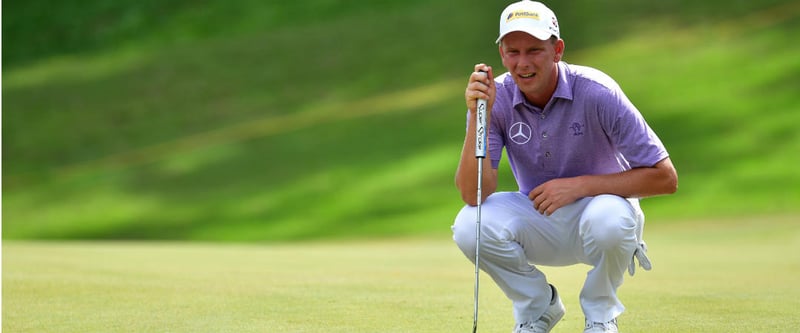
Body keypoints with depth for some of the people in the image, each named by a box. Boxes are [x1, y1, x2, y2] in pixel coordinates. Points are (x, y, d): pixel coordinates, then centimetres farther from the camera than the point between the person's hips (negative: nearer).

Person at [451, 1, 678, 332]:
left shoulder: (596, 92, -22)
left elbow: (665, 178, -21)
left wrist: (580, 185, -26)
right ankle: (538, 306, 3)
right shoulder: (496, 98, -13)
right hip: (537, 223, 3)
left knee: (608, 219, -38)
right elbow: (473, 195, -22)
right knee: (470, 225, -26)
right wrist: (478, 115, -32)